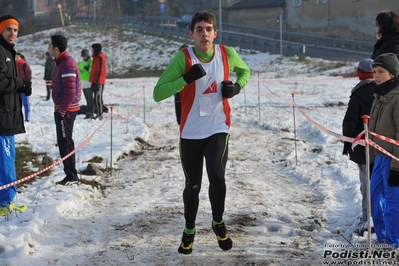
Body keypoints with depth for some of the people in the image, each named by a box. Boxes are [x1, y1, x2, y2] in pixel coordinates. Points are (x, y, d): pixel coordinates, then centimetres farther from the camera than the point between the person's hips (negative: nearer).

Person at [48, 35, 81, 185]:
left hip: (65, 111, -10)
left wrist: (62, 109, -18)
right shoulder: (62, 62, 15)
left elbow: (70, 91, -23)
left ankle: (71, 176, -1)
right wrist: (60, 108, 16)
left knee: (65, 143, -5)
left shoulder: (67, 64, -18)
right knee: (63, 143, 12)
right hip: (62, 109, 10)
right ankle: (70, 175, 17)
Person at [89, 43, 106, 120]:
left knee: (98, 98, -9)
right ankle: (99, 113, 15)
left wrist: (97, 82, -23)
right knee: (97, 98, 12)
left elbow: (100, 70, -20)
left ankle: (99, 115, -8)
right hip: (96, 81, 10)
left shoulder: (100, 57, -13)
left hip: (98, 82, -10)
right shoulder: (97, 57, 18)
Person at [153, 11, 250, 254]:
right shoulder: (183, 57, -12)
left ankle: (218, 223, 12)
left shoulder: (227, 54, -4)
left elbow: (245, 71, 19)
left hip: (219, 129, 1)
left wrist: (237, 87, -2)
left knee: (217, 177, -17)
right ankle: (189, 230, 36)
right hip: (191, 133, 0)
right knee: (193, 186, 9)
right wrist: (187, 78, -28)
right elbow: (158, 93, -16)